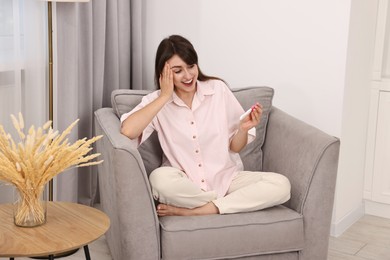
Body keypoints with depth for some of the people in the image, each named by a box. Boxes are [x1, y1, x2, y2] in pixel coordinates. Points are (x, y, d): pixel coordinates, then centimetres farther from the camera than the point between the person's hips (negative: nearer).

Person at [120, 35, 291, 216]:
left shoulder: (218, 89, -1)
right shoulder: (156, 101, -2)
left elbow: (235, 147, 4)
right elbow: (127, 131, -24)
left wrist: (244, 129, -18)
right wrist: (164, 97, -18)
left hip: (226, 178, 2)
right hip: (185, 184, -1)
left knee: (281, 185, -22)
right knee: (160, 179, -35)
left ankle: (190, 211, -20)